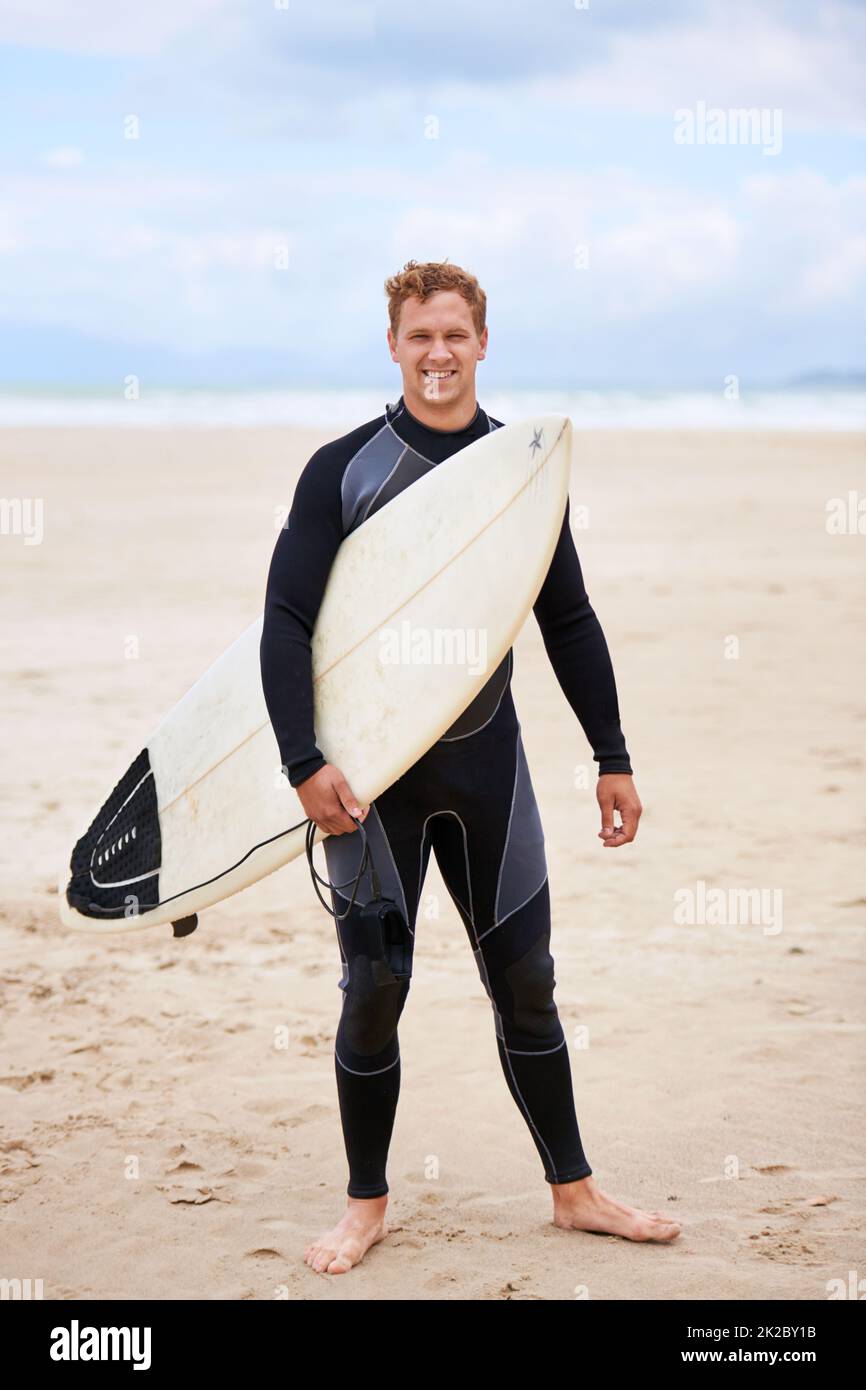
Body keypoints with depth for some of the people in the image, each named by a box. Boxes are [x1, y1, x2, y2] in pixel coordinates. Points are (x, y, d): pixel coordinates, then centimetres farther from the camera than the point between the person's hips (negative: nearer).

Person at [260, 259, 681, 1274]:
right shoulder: (342, 470, -5)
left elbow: (569, 623, 11)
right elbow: (286, 623, -7)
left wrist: (613, 757, 11)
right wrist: (305, 764, -17)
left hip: (485, 761, 2)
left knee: (525, 980, 8)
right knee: (374, 989, 2)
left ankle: (573, 1191, 22)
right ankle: (367, 1206, 19)